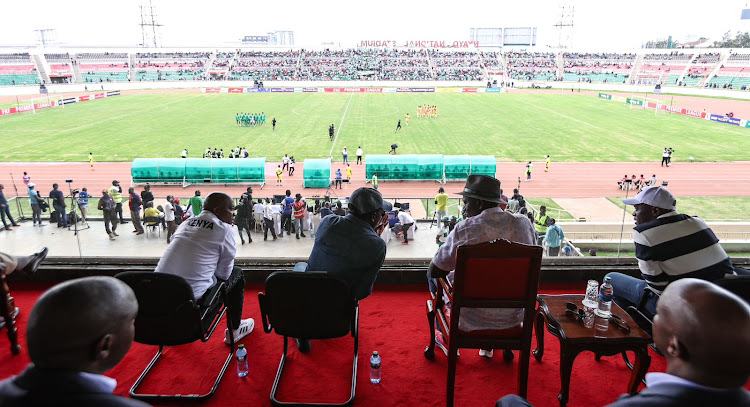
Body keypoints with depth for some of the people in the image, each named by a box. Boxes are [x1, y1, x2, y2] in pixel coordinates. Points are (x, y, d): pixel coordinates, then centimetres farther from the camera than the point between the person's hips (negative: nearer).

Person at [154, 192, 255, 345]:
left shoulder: (186, 223, 14)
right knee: (237, 273, 15)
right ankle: (235, 330, 25)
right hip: (194, 297, -6)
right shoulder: (225, 229, -6)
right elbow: (224, 272, 1)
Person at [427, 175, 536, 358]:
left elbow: (435, 270, -10)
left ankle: (448, 339, 38)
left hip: (471, 317, -4)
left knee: (433, 276, 22)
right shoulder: (524, 223, -7)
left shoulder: (464, 229, -21)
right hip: (515, 315, 4)